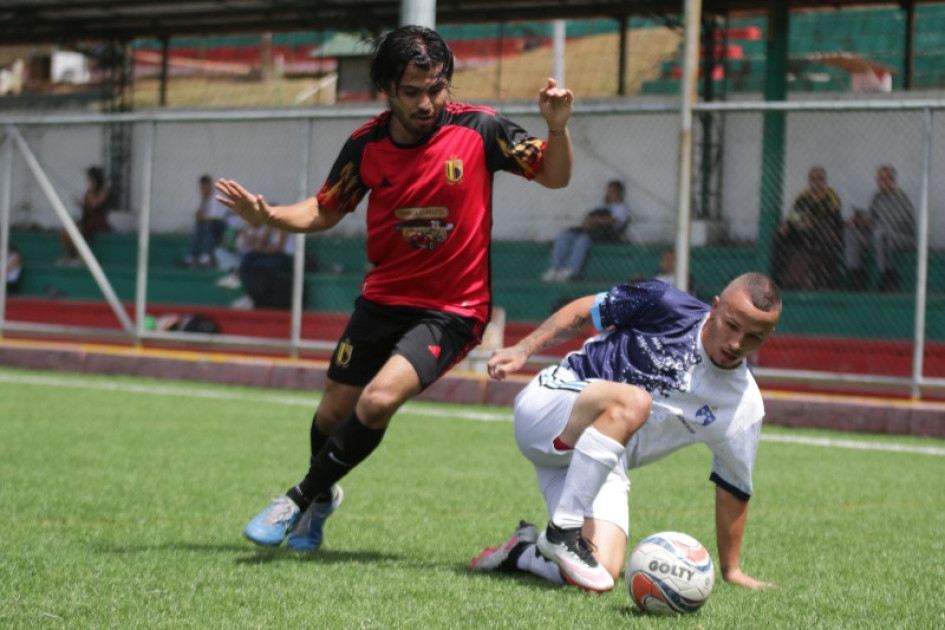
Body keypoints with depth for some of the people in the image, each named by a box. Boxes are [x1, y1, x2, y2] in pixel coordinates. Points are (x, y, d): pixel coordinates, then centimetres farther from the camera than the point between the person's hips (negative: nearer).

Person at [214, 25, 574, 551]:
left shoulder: (478, 128, -14)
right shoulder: (367, 146, -6)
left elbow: (555, 177, -5)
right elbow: (326, 211, 8)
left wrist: (557, 128, -25)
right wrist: (268, 215, -11)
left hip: (452, 310, -4)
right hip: (382, 299, 4)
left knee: (378, 400, -23)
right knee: (333, 413, 9)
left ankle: (302, 498, -2)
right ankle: (324, 496, 43)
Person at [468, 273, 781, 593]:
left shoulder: (743, 407, -5)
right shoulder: (666, 305, -12)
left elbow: (735, 488, 7)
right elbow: (585, 310, 2)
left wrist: (731, 569, 14)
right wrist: (523, 349, -5)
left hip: (603, 463, 3)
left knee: (602, 573, -21)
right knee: (630, 401, -36)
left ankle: (522, 553, 10)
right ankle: (563, 532, -26)